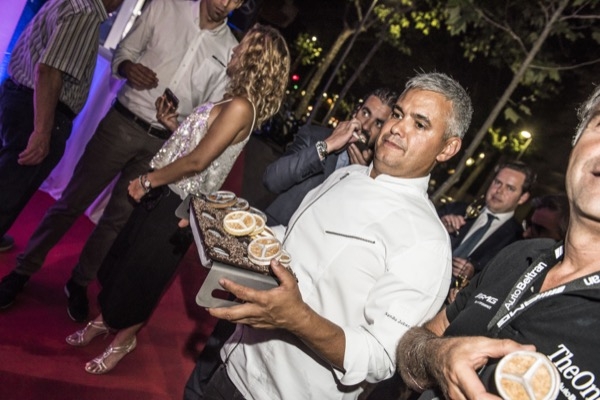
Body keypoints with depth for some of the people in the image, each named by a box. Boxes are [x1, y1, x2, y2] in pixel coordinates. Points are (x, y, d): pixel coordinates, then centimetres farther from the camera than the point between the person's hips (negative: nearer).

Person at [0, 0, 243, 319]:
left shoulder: (230, 50, 2)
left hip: (162, 144, 1)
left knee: (118, 218, 9)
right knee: (72, 201, 4)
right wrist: (128, 68, -16)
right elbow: (123, 52, 5)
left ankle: (79, 283, 28)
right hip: (122, 123, -1)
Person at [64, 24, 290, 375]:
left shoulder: (240, 107, -23)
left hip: (179, 205, -9)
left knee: (141, 272, 9)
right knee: (123, 257, 21)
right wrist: (174, 123, 2)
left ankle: (123, 339, 33)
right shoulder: (235, 102, 8)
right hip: (166, 194, 9)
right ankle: (105, 319, 44)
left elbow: (197, 161, -24)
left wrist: (149, 180, -14)